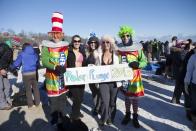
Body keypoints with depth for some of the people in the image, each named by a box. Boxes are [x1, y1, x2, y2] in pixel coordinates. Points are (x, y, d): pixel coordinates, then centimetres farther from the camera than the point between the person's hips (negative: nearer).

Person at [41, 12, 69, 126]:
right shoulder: (47, 46, -6)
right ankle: (54, 118, 23)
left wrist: (65, 68, -7)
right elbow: (44, 61, -17)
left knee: (63, 98, 14)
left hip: (63, 77, 3)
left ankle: (63, 116, 31)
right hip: (52, 77, -3)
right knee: (53, 99, 6)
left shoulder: (65, 46, 6)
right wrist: (55, 67, -30)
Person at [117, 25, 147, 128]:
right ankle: (127, 115, 34)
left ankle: (135, 117, 27)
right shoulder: (119, 48, 1)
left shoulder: (137, 47, -7)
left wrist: (137, 64, -24)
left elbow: (144, 61, -3)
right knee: (127, 96, 16)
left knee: (135, 97, 7)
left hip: (134, 76, -2)